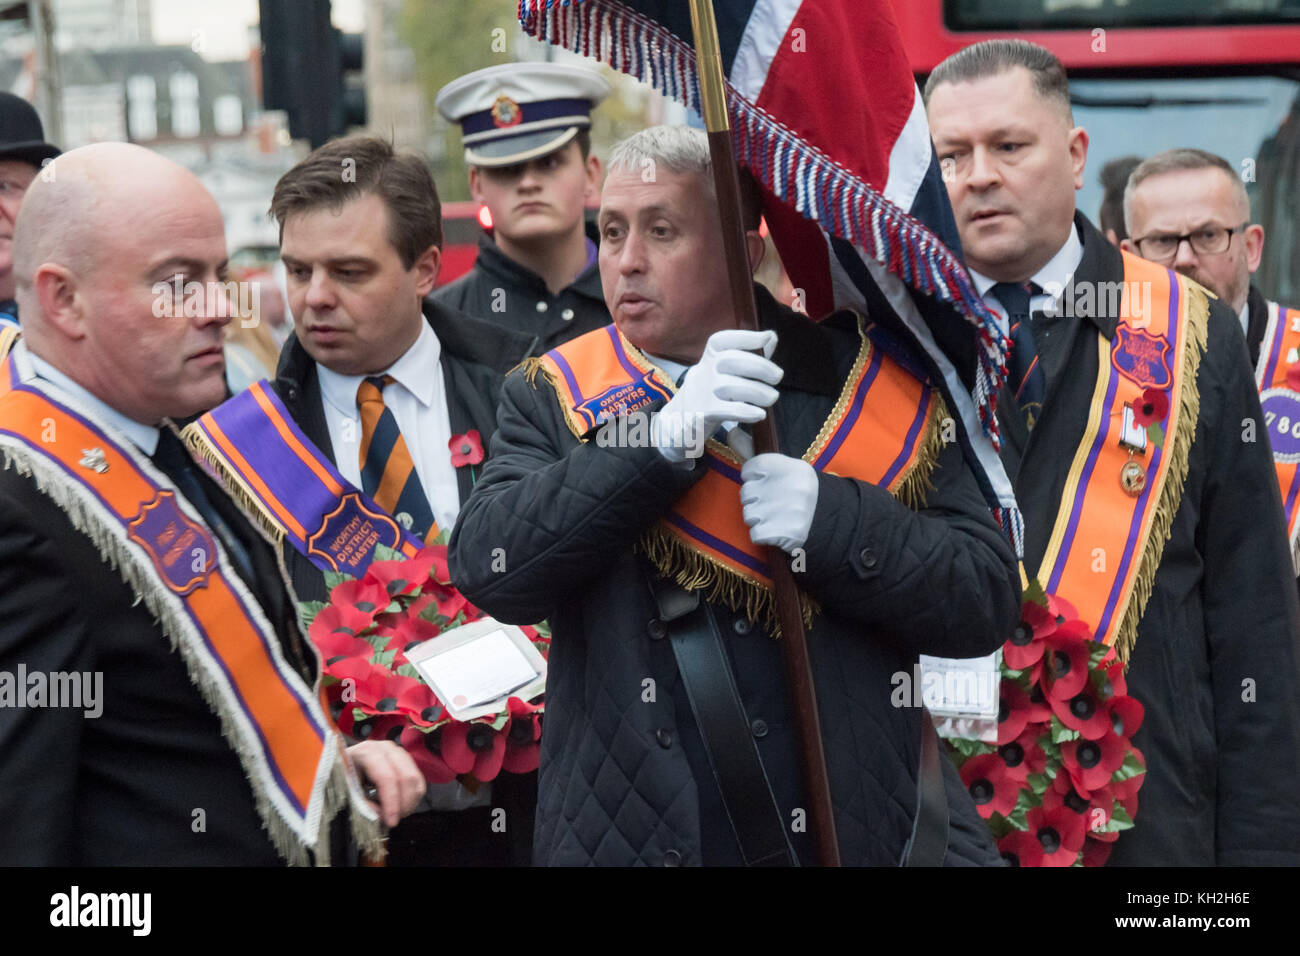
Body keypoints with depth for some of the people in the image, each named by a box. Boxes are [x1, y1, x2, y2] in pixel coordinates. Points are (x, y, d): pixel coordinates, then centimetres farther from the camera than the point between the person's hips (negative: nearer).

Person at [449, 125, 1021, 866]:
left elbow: (988, 601, -3)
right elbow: (487, 568, -12)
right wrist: (662, 439, -20)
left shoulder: (861, 384, 2)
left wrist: (830, 518, -18)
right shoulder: (553, 399, 5)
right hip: (622, 838, 1)